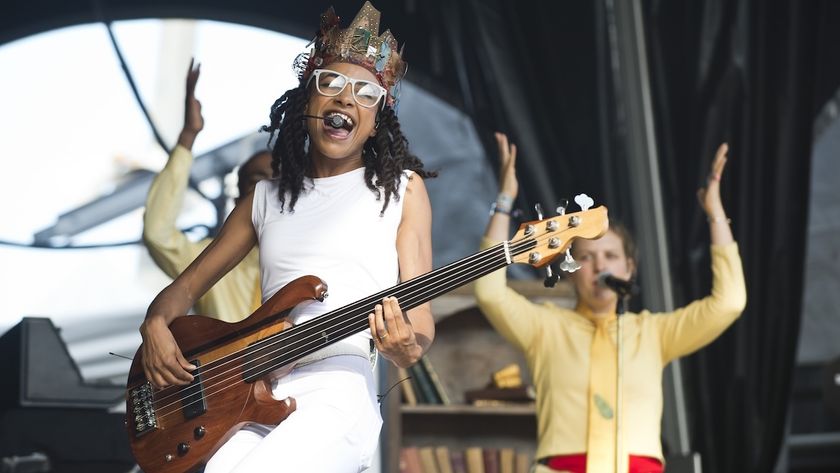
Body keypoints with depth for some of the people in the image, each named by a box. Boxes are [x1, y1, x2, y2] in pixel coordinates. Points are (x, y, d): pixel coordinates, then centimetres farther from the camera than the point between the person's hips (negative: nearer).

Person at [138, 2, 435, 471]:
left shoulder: (402, 188, 9)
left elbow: (420, 323, 5)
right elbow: (188, 284, 23)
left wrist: (406, 348, -19)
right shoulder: (267, 197, 19)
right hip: (260, 399, 3)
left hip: (338, 394, -3)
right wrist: (156, 324, 1)